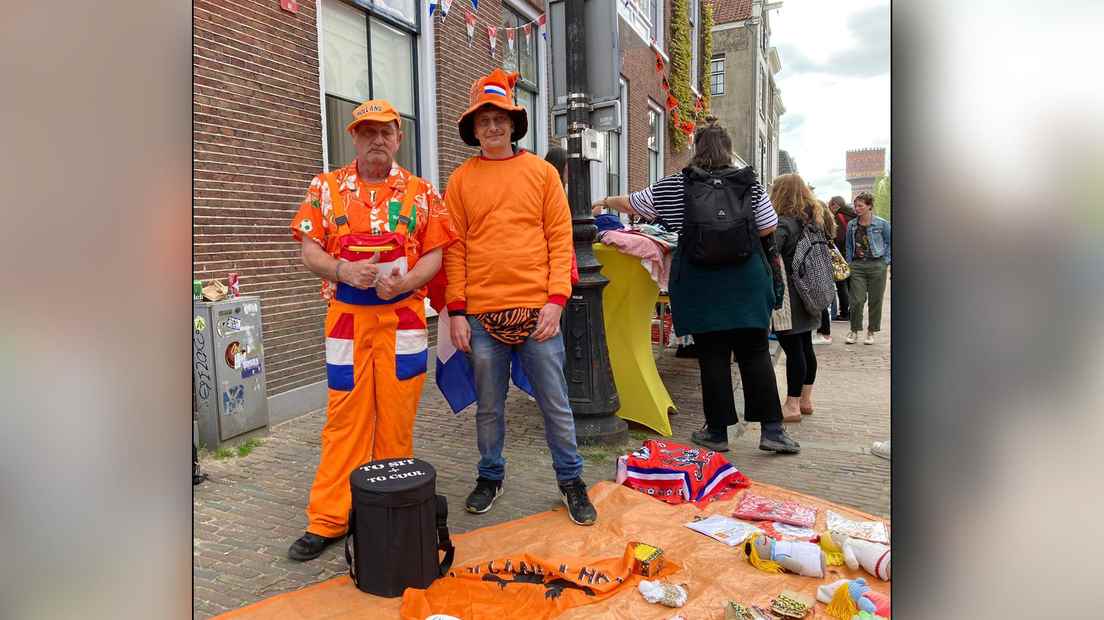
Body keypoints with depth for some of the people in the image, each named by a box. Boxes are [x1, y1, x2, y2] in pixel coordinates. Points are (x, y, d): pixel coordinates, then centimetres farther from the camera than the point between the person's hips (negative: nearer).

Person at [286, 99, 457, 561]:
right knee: (344, 418, 2)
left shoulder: (421, 192, 7)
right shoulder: (326, 188, 8)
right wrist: (342, 270, -17)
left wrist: (405, 281, -15)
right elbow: (309, 250, 4)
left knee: (397, 417, 5)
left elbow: (435, 252, 4)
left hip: (403, 318, 0)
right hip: (346, 318, 0)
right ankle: (328, 519, 12)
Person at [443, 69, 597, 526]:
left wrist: (556, 300, -9)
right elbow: (454, 248, 5)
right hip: (481, 313, 1)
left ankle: (571, 481, 22)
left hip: (537, 309, -1)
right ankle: (490, 477, 30)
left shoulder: (542, 172, 6)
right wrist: (456, 311, -1)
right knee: (488, 406, 11)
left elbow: (560, 239, 2)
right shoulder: (461, 180, 7)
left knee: (555, 402, 6)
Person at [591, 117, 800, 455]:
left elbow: (631, 204, 10)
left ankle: (717, 432, 14)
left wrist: (605, 201, 29)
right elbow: (768, 229, 3)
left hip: (701, 284, -1)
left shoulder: (677, 185, 0)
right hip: (746, 283, 1)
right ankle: (772, 429, 9)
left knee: (712, 354, 5)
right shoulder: (749, 182, 1)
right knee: (755, 353, 7)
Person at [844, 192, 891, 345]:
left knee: (875, 300, 5)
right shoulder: (851, 225, 6)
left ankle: (871, 332, 19)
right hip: (857, 265, 2)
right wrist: (849, 264, 7)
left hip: (877, 265, -1)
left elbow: (890, 243, 7)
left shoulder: (882, 224, -2)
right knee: (857, 300, -4)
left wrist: (886, 262, 0)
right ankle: (854, 331, 10)